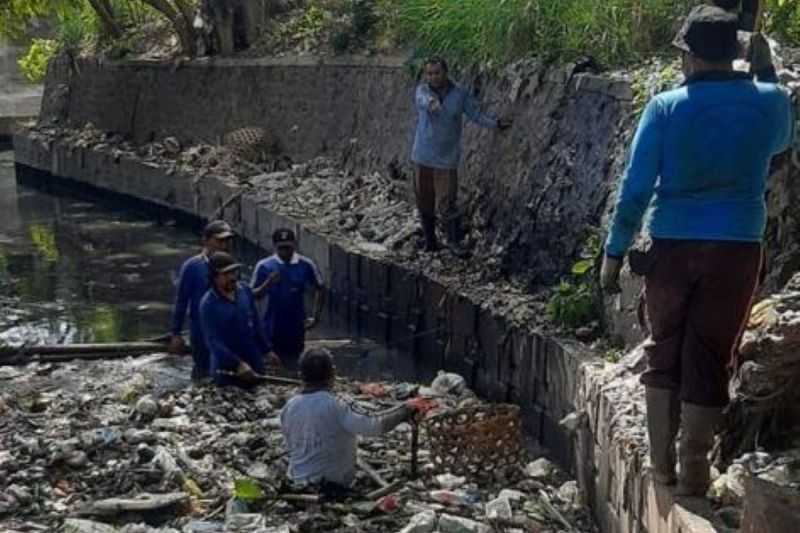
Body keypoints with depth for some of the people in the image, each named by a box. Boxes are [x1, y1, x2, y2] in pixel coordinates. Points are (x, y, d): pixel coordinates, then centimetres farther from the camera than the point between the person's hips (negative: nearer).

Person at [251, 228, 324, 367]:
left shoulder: (306, 265, -6)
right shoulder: (264, 266, -8)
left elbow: (319, 289, 6)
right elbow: (254, 296, -5)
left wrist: (315, 316, 2)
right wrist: (268, 284, -24)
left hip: (297, 327, 1)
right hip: (273, 328, -1)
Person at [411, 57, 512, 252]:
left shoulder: (460, 94, -6)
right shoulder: (422, 90, -7)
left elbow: (477, 116, -5)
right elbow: (423, 101, -31)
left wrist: (497, 123, -23)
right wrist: (431, 104, -55)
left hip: (446, 160, -2)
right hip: (423, 157, 2)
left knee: (446, 206, -8)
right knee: (425, 204, 12)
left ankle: (456, 244, 7)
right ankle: (430, 242, 30)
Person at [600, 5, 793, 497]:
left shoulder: (666, 108, -6)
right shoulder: (770, 102, -1)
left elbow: (636, 188, -6)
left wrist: (615, 251, 2)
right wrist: (765, 72, 27)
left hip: (673, 248, 0)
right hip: (737, 250, 0)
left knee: (664, 352, 15)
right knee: (709, 361, 6)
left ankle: (661, 462, 20)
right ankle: (693, 471, 12)